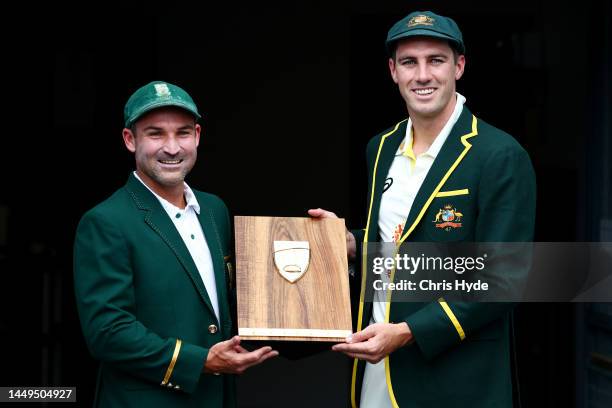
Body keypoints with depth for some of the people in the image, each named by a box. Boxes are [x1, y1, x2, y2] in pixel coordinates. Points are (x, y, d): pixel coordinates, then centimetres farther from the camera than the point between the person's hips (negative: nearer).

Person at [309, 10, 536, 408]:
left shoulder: (502, 157, -14)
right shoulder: (381, 148, 8)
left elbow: (503, 278, -16)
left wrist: (407, 332, -21)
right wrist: (352, 243, -1)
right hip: (374, 368, 6)